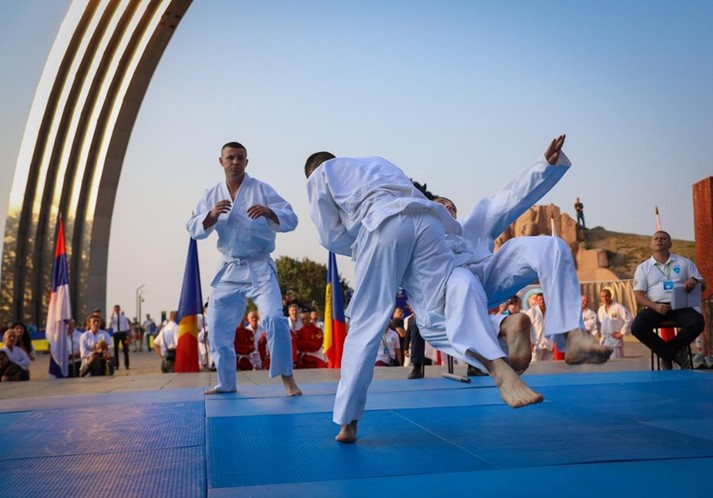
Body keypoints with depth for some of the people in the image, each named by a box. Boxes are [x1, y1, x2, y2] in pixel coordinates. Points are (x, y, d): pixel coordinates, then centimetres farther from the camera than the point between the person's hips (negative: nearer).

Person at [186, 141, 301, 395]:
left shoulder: (261, 189, -5)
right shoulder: (211, 195, 7)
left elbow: (291, 219, -11)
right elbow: (193, 229, 0)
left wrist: (269, 212, -32)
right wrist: (211, 215, -20)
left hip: (260, 268, -4)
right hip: (229, 270, 4)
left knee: (274, 318, -21)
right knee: (218, 328, 7)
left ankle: (287, 378, -5)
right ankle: (226, 383, 24)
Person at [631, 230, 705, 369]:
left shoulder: (684, 262, 17)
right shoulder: (643, 267, 13)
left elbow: (702, 285, 16)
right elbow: (638, 295, 5)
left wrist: (694, 281, -11)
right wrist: (655, 306, -16)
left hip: (681, 306, 0)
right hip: (656, 307, 0)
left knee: (697, 323, -32)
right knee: (637, 327, -29)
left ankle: (666, 353, -12)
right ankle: (675, 353, -14)